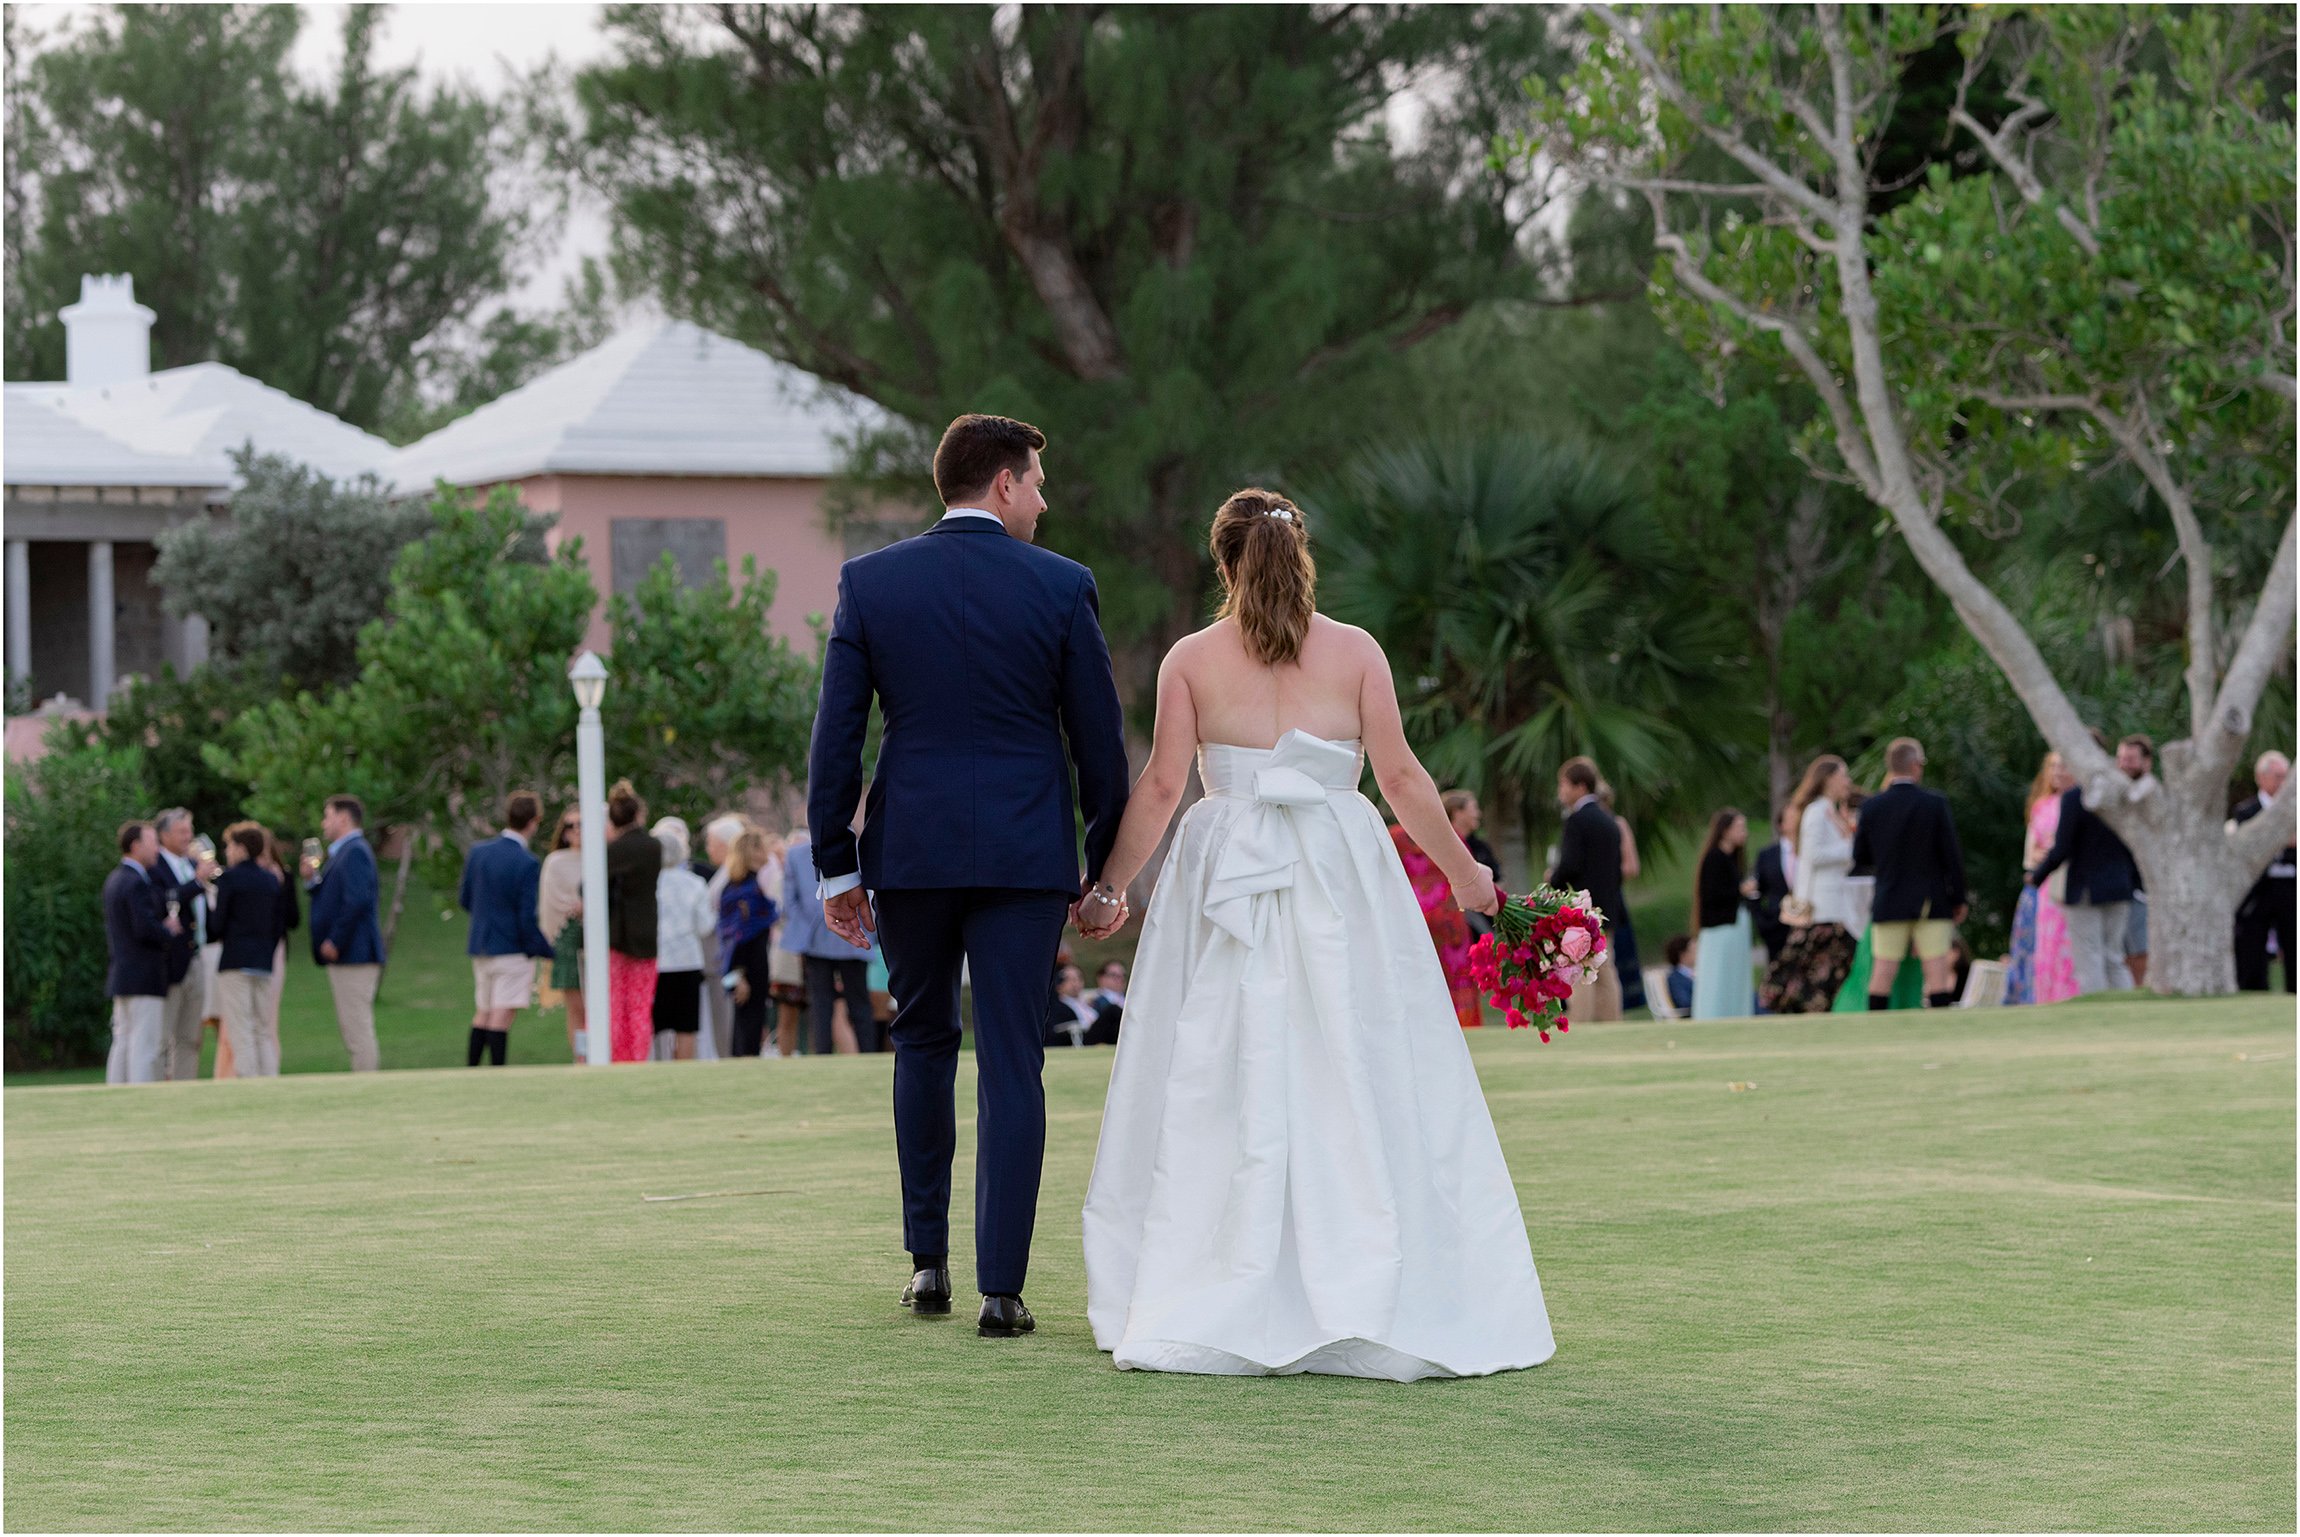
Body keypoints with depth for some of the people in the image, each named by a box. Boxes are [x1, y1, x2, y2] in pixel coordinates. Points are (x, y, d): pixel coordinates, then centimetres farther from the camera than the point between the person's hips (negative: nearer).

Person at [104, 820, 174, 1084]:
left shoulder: (114, 880, 14)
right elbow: (145, 929, -23)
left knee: (123, 1044, 10)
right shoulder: (137, 884, -16)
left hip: (120, 974, 10)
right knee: (147, 1045, -9)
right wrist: (169, 930, -6)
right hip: (145, 978, -10)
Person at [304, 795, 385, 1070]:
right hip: (347, 955, 11)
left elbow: (358, 900, -23)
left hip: (353, 954, -11)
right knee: (351, 1028, 13)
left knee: (357, 1029, -9)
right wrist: (313, 880, 5)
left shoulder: (355, 852, -13)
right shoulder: (344, 851, 19)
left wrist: (335, 942, -20)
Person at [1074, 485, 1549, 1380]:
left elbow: (1161, 787, -2)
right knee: (1356, 1086, 3)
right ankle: (1370, 1298, 1)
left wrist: (1107, 889, 7)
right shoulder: (1355, 652, 1)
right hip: (1341, 879, 0)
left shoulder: (1191, 660, 1)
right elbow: (1402, 780, -1)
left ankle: (1209, 1308, 2)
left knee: (1219, 1088, 4)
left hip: (1226, 871, 0)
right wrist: (1464, 873, 11)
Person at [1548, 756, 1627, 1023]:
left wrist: (1553, 879, -3)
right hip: (1607, 908, 8)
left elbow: (1569, 865, -20)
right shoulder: (1609, 820, 15)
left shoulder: (1577, 820, -12)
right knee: (1605, 975, 9)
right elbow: (1618, 867, 17)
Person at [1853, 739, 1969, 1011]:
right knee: (1937, 973, 0)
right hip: (1931, 904, -2)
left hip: (1888, 904, 2)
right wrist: (1958, 899, 3)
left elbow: (1860, 856, 5)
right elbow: (1952, 854, -6)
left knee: (1882, 974, 4)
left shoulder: (1872, 806, -2)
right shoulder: (1935, 803, -8)